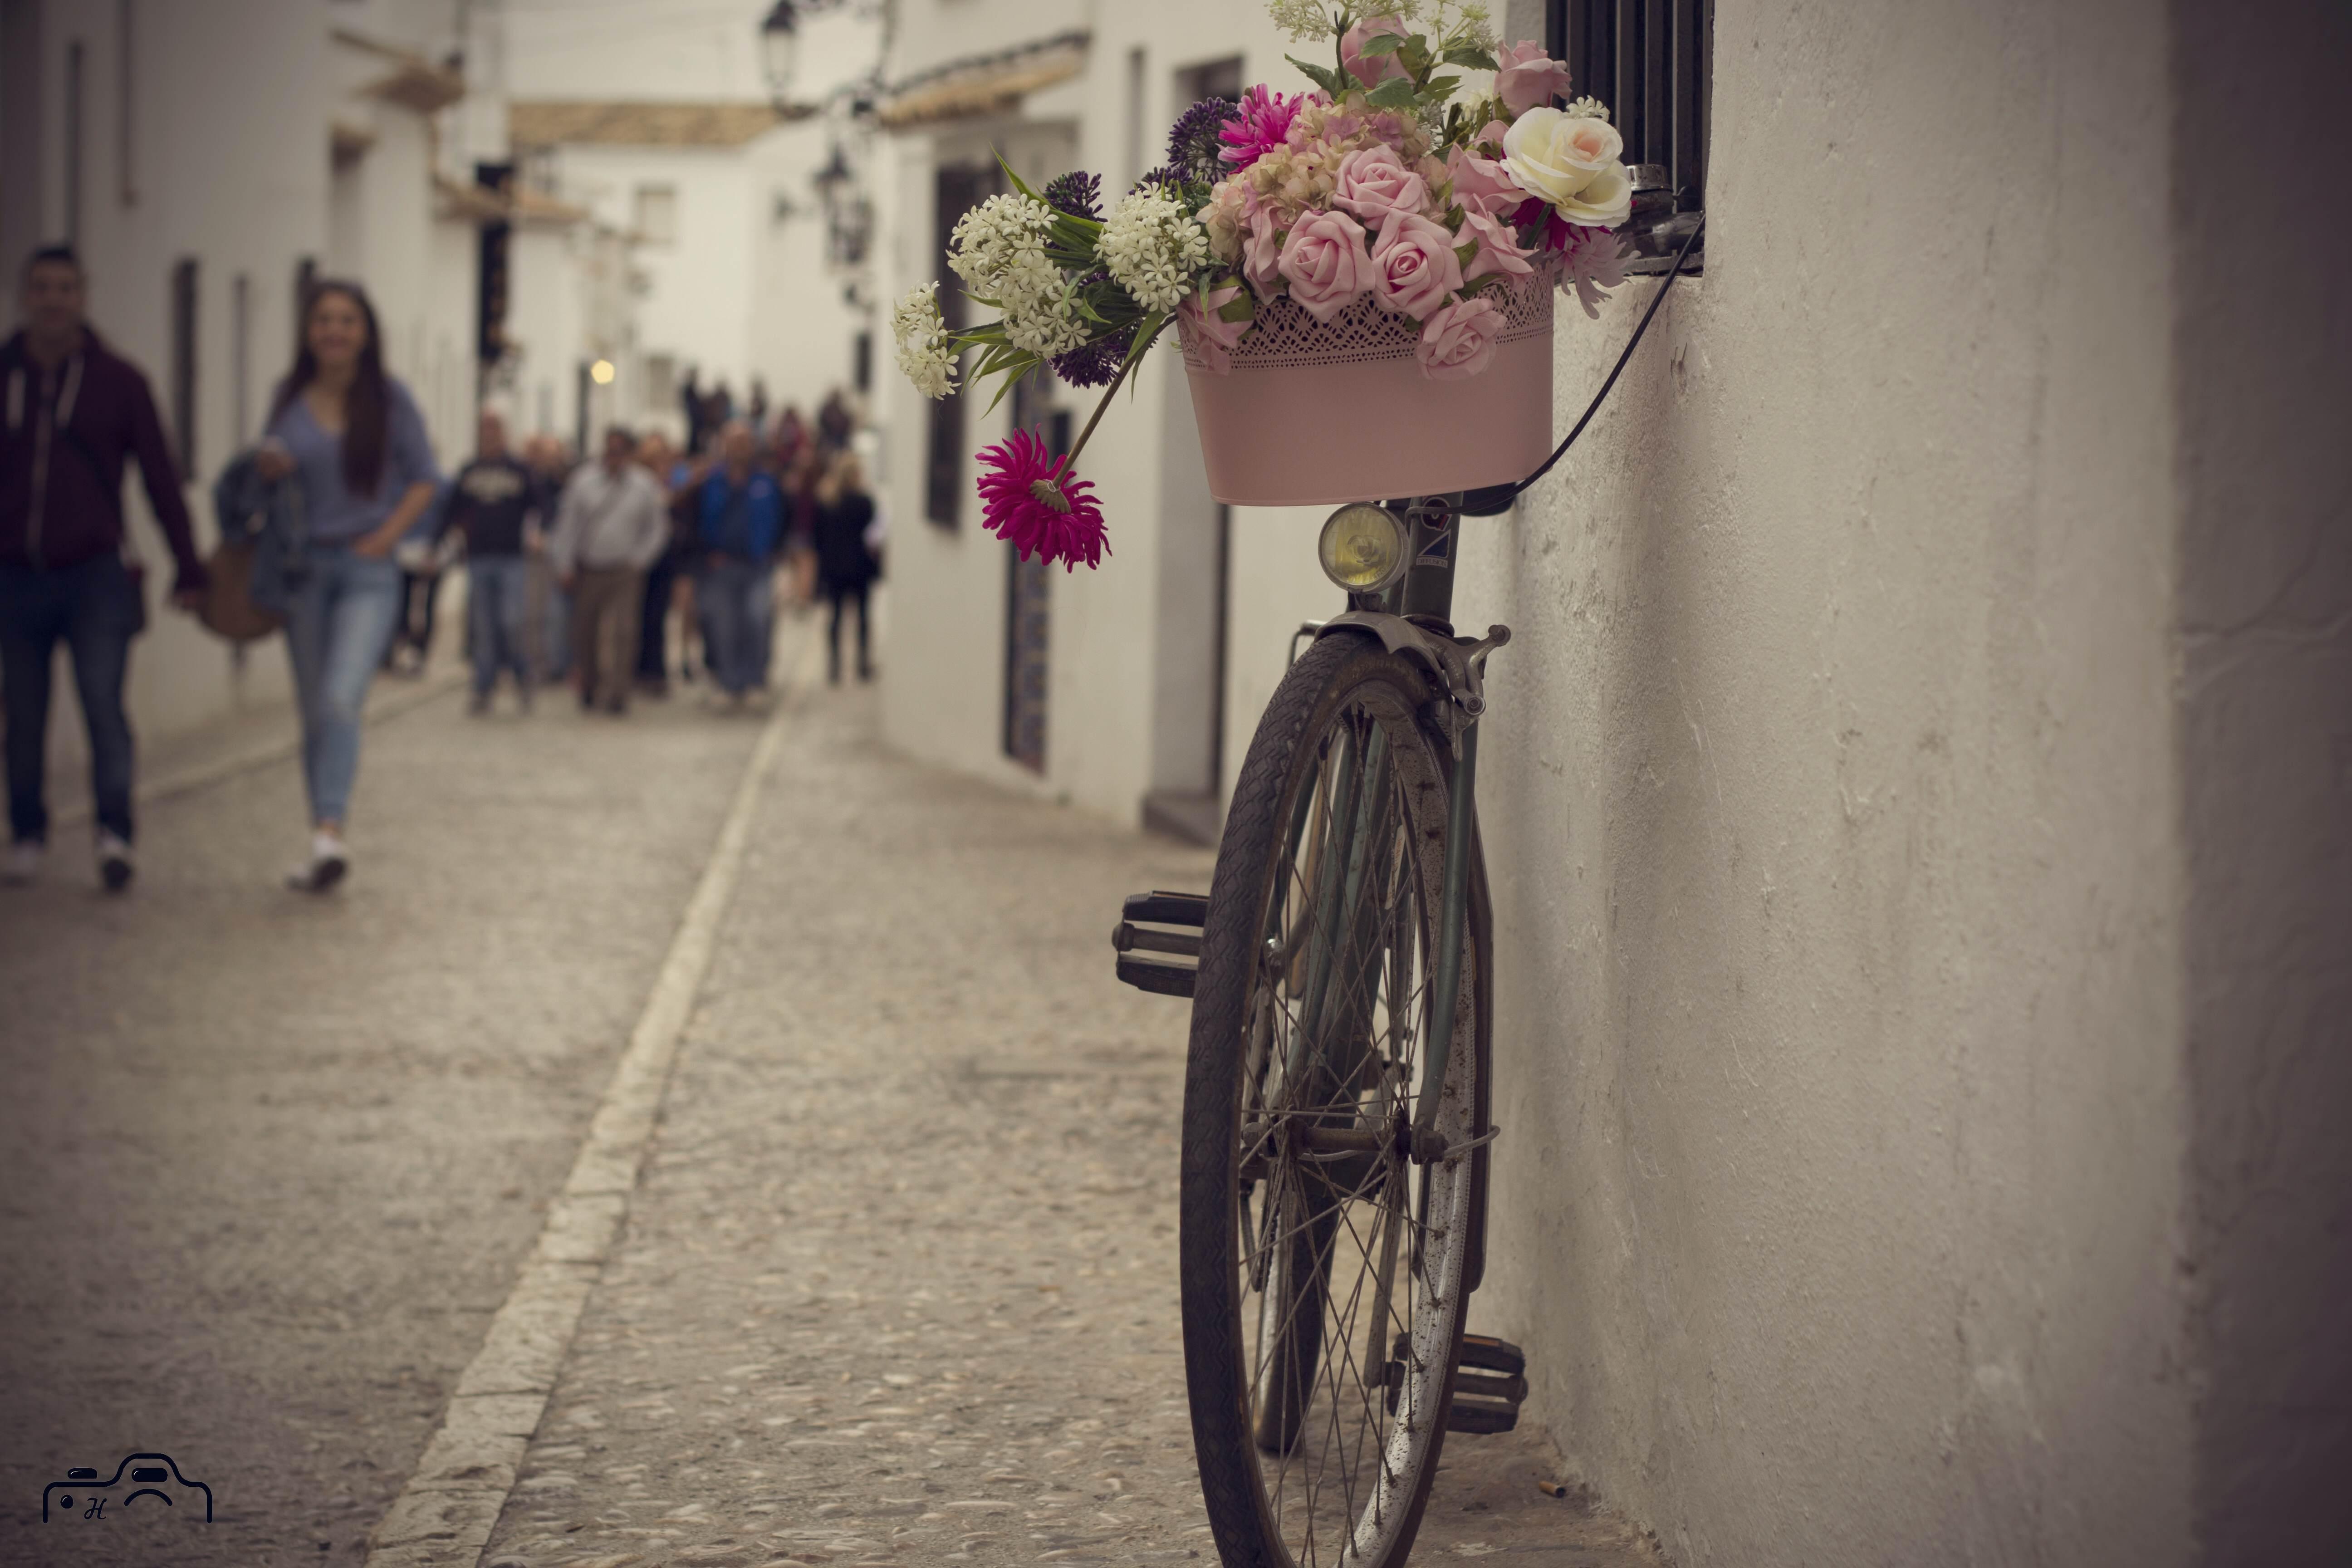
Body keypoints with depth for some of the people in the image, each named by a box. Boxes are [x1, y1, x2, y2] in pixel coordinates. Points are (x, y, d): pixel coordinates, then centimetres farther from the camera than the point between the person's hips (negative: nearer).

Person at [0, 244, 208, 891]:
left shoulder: (118, 380, 2)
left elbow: (160, 478, 5)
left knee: (104, 705, -12)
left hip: (96, 575, -2)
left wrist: (188, 570, 2)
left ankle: (114, 833, -12)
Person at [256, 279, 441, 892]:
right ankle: (323, 848, 14)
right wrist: (266, 467, -8)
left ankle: (330, 832, -30)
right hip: (304, 568, 3)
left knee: (341, 697, -21)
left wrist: (387, 536, -7)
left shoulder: (389, 399, 0)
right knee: (314, 710, 7)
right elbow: (275, 469, 16)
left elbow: (425, 478, 4)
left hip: (368, 571, -3)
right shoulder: (290, 399, 7)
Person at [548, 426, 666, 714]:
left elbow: (658, 529, 10)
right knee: (584, 632, 6)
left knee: (622, 631, -13)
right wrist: (565, 567, 1)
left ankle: (615, 694, -12)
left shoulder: (644, 486, 2)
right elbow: (567, 525, 4)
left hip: (624, 573, -1)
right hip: (587, 569, 1)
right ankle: (589, 689, 22)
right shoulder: (584, 481, 1)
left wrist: (638, 559, 1)